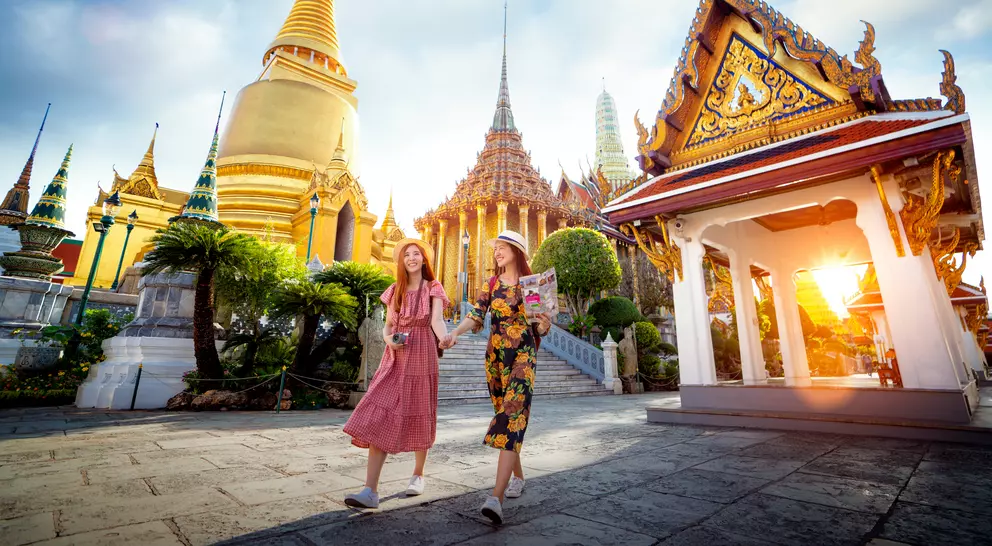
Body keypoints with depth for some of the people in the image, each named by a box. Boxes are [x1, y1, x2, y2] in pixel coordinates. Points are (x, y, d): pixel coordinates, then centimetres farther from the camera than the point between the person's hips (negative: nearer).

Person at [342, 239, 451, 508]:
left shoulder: (433, 288, 0)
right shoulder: (395, 290, 12)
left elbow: (437, 320, -15)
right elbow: (387, 326, 12)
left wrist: (444, 336, -37)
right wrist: (389, 339, -11)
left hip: (422, 358, -3)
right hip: (395, 359, 3)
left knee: (419, 416, 8)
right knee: (379, 417, -9)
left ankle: (418, 475, 30)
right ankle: (370, 490, -7)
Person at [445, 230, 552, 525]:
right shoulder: (491, 284, 8)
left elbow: (539, 328, 3)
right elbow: (476, 316, -3)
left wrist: (544, 324, -21)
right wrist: (456, 332, -21)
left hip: (523, 356, -3)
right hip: (495, 356, 4)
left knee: (512, 416, -16)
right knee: (505, 414, 12)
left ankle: (497, 497, -20)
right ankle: (517, 476, 32)